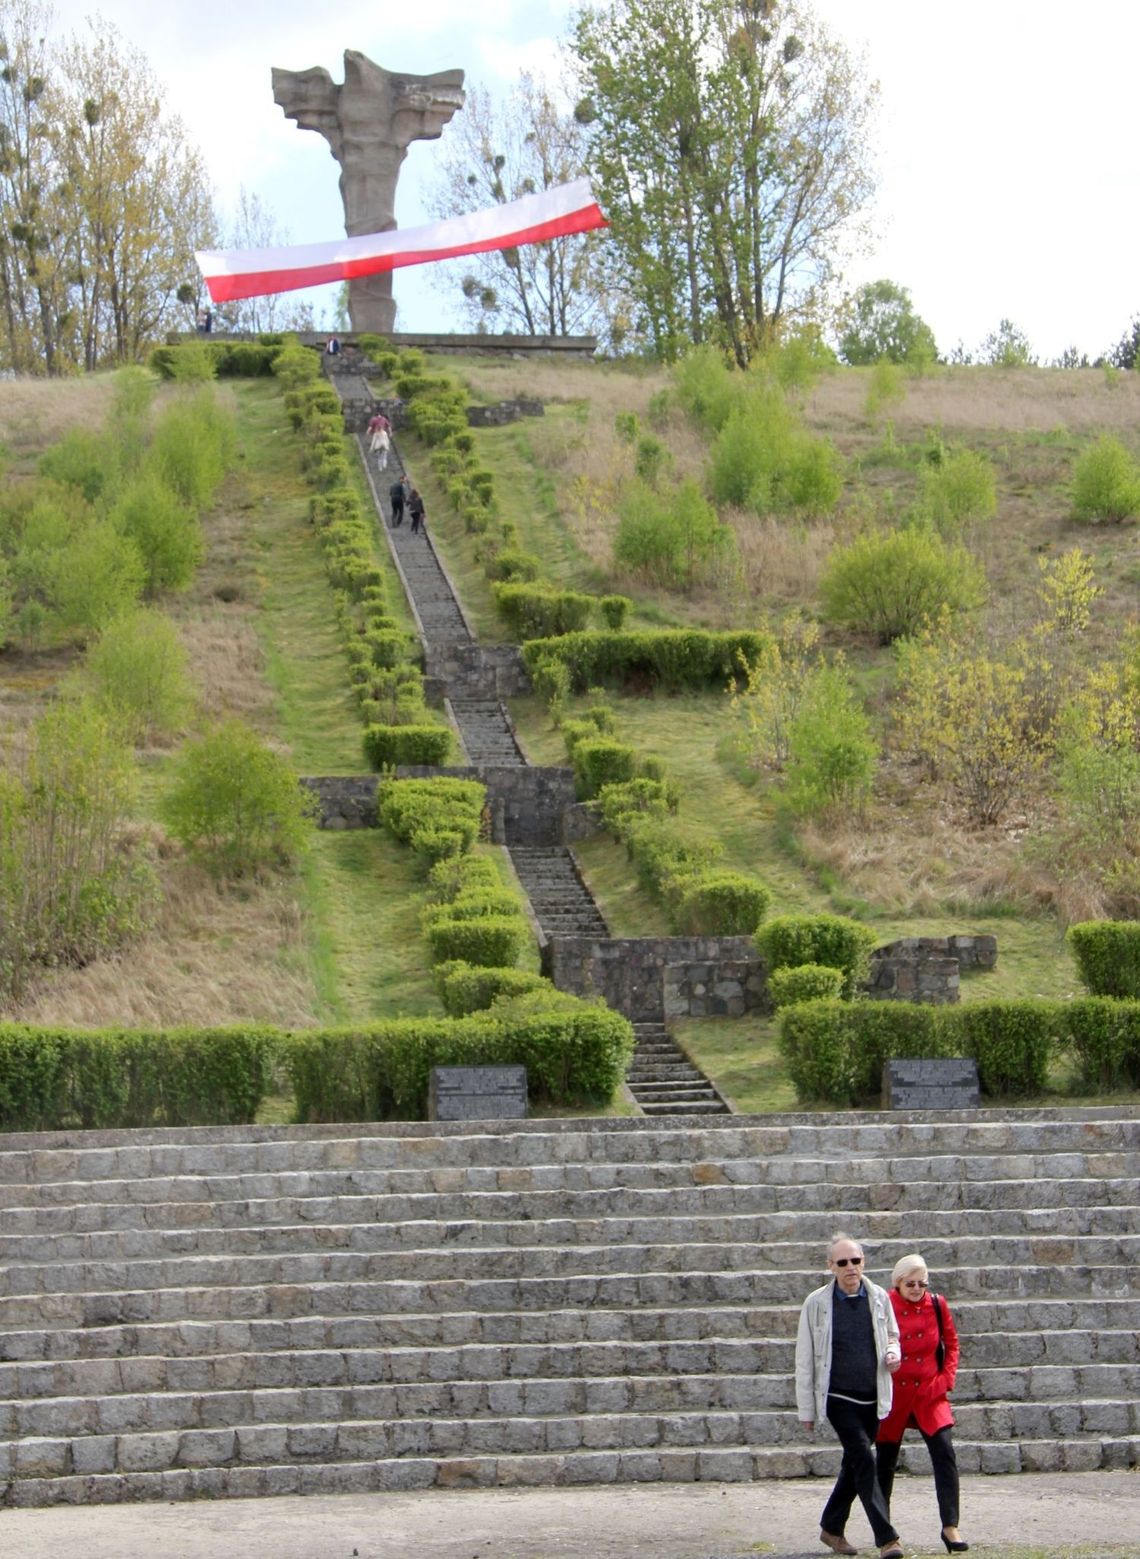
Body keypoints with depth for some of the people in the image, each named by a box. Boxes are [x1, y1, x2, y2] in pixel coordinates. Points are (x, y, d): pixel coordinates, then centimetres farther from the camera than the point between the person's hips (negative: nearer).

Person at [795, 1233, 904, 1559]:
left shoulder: (879, 1298, 3)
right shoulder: (816, 1303, -6)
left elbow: (892, 1335, 20)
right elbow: (804, 1360, -1)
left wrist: (893, 1353, -5)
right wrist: (806, 1409, -1)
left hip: (872, 1397, 4)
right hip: (838, 1397, -4)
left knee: (854, 1464, 13)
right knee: (864, 1461, -15)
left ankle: (832, 1528, 31)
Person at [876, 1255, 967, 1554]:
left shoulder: (937, 1305, 0)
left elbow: (951, 1343, 12)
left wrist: (947, 1377, 2)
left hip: (929, 1391, 1)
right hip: (893, 1394, -1)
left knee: (944, 1452, -13)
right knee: (886, 1458, 9)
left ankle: (950, 1526, -11)